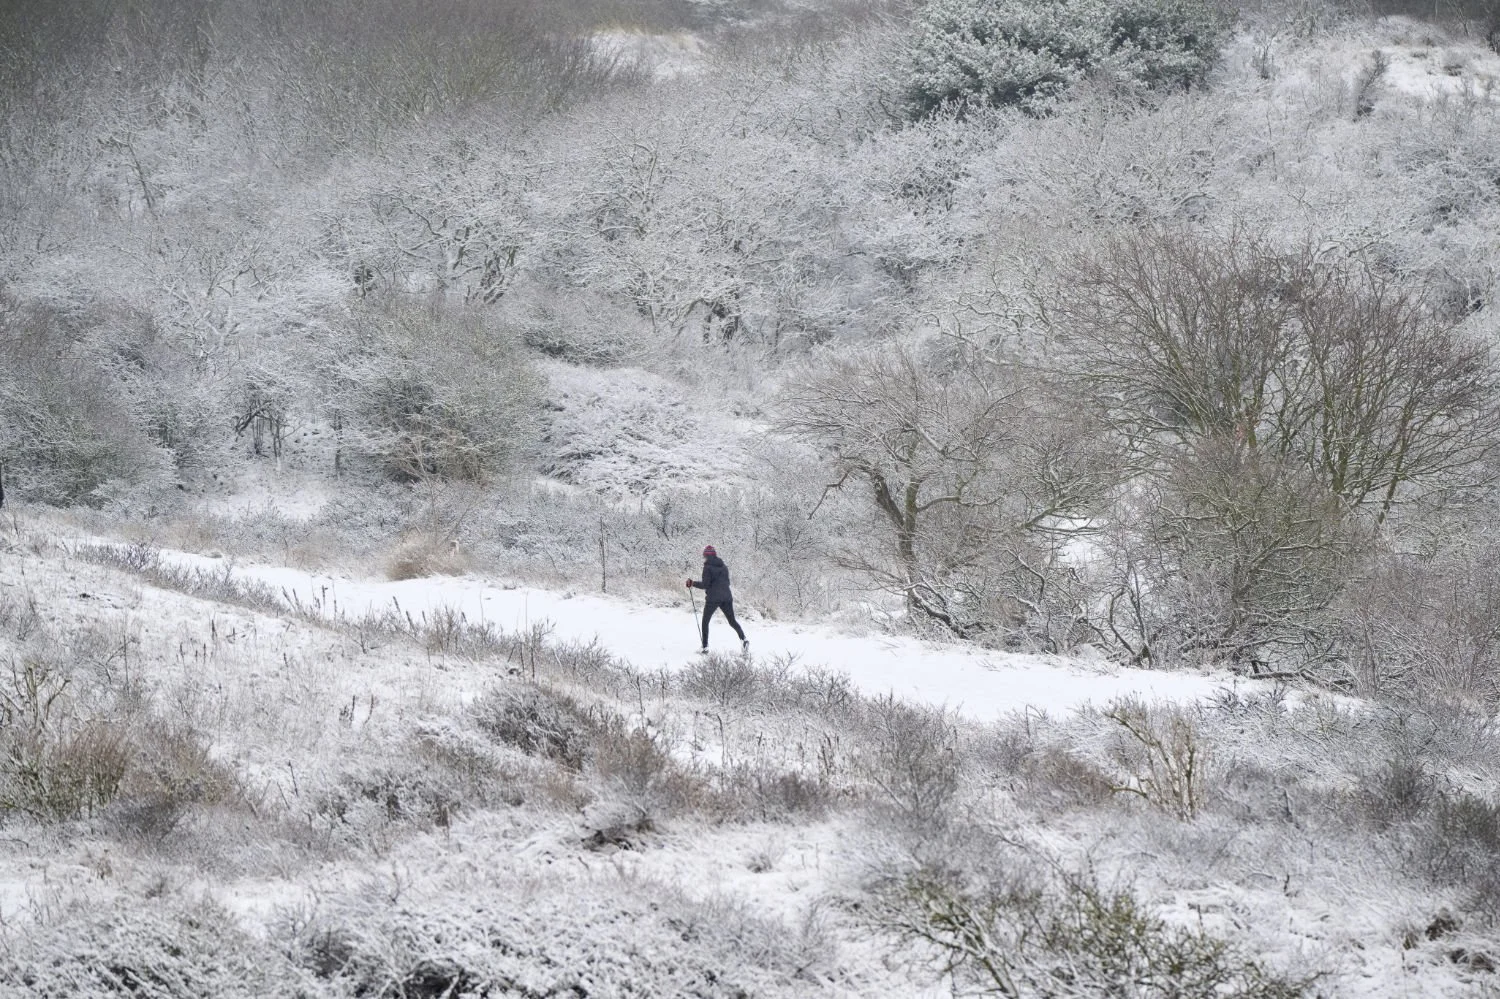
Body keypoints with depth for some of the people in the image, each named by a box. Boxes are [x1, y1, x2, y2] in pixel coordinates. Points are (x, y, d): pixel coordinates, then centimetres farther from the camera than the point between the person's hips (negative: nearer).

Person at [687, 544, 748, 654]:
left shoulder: (708, 567, -8)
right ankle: (743, 639, -10)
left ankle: (705, 646, 6)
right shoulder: (723, 566, 10)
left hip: (713, 598, -5)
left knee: (705, 621, 10)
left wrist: (692, 583, 2)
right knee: (732, 621, 12)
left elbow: (705, 584, -11)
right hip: (727, 597, 5)